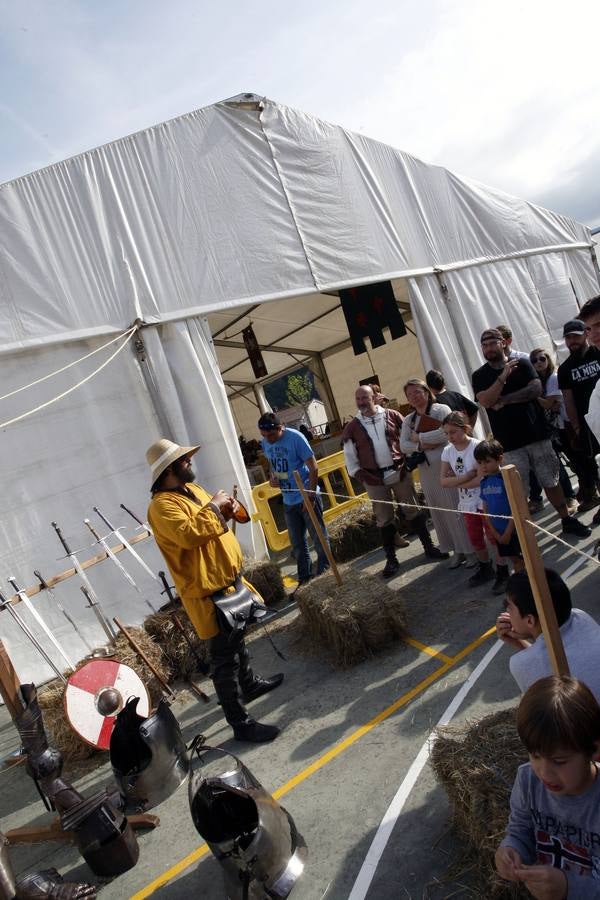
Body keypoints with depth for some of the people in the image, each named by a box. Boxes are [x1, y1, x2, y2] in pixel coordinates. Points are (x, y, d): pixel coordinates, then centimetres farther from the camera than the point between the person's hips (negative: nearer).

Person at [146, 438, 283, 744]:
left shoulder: (191, 488, 10)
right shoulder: (162, 505, -21)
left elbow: (214, 523, 22)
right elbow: (188, 534, -36)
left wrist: (229, 510, -1)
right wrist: (213, 507, -24)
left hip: (228, 579, 10)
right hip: (208, 591, -10)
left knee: (237, 640, 28)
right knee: (224, 657, -2)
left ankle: (248, 683, 49)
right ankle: (241, 723, 7)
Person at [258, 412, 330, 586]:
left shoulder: (295, 438, -17)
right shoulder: (265, 443, 1)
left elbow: (313, 467, -15)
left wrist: (310, 496, -17)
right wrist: (272, 477, -2)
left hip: (306, 498, -6)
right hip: (288, 501, 6)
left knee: (319, 539, 5)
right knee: (297, 543, 15)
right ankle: (304, 578, 27)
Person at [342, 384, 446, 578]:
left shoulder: (392, 416, -1)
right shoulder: (352, 427, -1)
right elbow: (349, 456, 4)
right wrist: (358, 475, 0)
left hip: (399, 471, 0)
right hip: (375, 479, 0)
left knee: (413, 510, 9)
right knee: (384, 519, 6)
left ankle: (429, 547, 24)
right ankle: (391, 560, 16)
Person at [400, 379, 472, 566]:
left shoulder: (442, 410, -3)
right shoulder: (408, 420, 13)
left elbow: (445, 432, -19)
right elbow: (403, 446, 4)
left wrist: (419, 437, -11)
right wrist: (421, 446, -14)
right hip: (426, 471, 6)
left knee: (457, 507, -3)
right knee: (440, 511, 8)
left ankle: (475, 548, 10)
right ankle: (458, 550, 18)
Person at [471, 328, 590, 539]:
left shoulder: (522, 364, 7)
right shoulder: (479, 376, 5)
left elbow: (536, 389, -8)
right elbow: (485, 401, -13)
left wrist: (504, 400, -11)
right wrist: (503, 377, -24)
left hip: (537, 434, 1)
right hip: (509, 443, -1)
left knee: (551, 481, 11)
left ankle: (567, 520, 25)